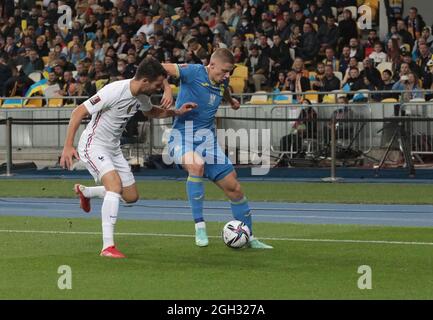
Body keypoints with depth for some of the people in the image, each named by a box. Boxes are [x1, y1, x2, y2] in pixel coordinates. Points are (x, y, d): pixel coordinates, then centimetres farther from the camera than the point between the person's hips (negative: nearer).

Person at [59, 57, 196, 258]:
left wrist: (176, 112, 6)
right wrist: (68, 146, -27)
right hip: (93, 145, -8)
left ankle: (84, 192, 37)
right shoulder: (115, 91, -27)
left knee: (131, 197, 11)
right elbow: (79, 112, -24)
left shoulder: (141, 96, -2)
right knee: (115, 185, -29)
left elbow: (151, 112, 23)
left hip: (113, 149, 8)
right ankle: (108, 246, -28)